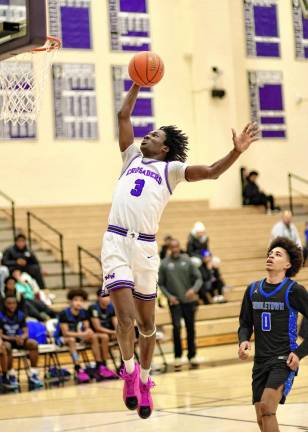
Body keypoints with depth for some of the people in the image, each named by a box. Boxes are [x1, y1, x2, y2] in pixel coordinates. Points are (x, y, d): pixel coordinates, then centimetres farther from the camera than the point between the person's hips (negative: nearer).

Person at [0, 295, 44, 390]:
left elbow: (26, 332, -1)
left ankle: (33, 374, -19)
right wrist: (13, 338, -30)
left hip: (18, 339, 4)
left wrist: (21, 338, -25)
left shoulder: (20, 315, 0)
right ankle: (11, 375, -26)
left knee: (34, 344, -22)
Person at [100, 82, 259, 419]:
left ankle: (144, 382, 26)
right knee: (126, 318, -12)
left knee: (146, 323, 8)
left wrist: (236, 151, -14)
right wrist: (137, 84, 20)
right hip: (116, 242, 1)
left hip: (145, 247, -1)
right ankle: (130, 371, 11)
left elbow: (211, 172, 0)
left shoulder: (171, 168, 12)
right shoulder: (132, 157, 20)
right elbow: (123, 116, 22)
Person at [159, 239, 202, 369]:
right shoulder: (164, 264, -1)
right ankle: (178, 357, -2)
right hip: (174, 302, -2)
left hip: (189, 300, 2)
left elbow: (198, 278, 1)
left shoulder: (187, 261, 2)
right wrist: (169, 296, -11)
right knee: (176, 327, -13)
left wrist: (194, 289, -18)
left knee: (191, 329, 8)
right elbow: (160, 284, 3)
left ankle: (192, 356, 22)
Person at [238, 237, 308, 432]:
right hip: (260, 361, 6)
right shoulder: (252, 290, 9)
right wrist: (244, 341, -4)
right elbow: (245, 323, 17)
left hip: (284, 360, -6)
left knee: (267, 408, -22)